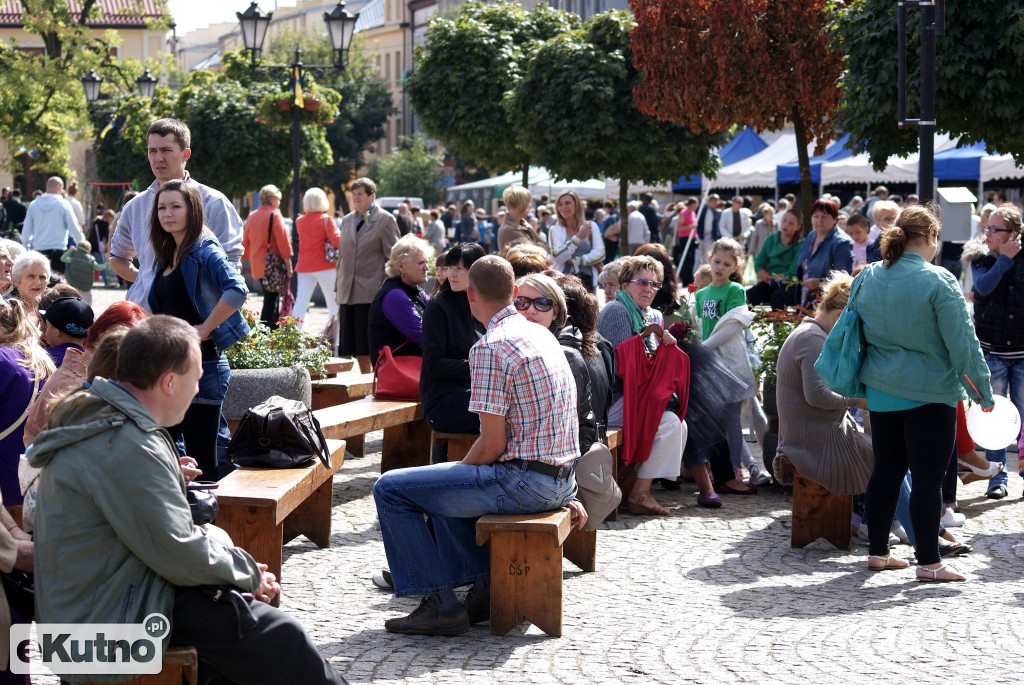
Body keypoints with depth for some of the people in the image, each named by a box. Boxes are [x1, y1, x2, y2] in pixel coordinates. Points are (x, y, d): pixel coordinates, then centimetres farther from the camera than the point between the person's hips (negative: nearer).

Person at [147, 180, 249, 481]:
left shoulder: (205, 251, -10)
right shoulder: (166, 256, 14)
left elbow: (237, 290, -27)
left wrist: (205, 329, -21)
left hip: (201, 363, -8)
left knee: (201, 460, -5)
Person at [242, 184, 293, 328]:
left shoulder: (251, 216, 11)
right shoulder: (274, 215, -10)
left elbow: (245, 241, 17)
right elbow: (283, 241, -13)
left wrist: (244, 259, 26)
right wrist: (288, 264, -11)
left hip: (257, 265, 7)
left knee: (270, 300, 16)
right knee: (271, 301, -7)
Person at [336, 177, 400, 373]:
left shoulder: (385, 220, -2)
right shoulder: (347, 220, 16)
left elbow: (393, 258, -4)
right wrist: (338, 288, 16)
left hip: (372, 293, -6)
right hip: (348, 294, 6)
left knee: (372, 348, -5)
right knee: (355, 348, 7)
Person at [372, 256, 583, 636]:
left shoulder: (490, 348, -16)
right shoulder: (542, 335, 13)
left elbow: (493, 444, -17)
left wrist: (459, 469, 2)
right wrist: (566, 495, 25)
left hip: (523, 481, -9)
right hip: (560, 480, 10)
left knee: (390, 488, -5)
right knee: (440, 485, 32)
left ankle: (441, 606, -3)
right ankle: (486, 587, 22)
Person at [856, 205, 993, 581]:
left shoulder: (868, 277, 3)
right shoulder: (938, 282, -15)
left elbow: (858, 333, 13)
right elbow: (963, 343, -13)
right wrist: (983, 390, -4)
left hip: (881, 391, 6)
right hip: (930, 394, -6)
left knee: (886, 470, 14)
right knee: (928, 476, -1)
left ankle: (878, 551, 20)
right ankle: (929, 561, 3)